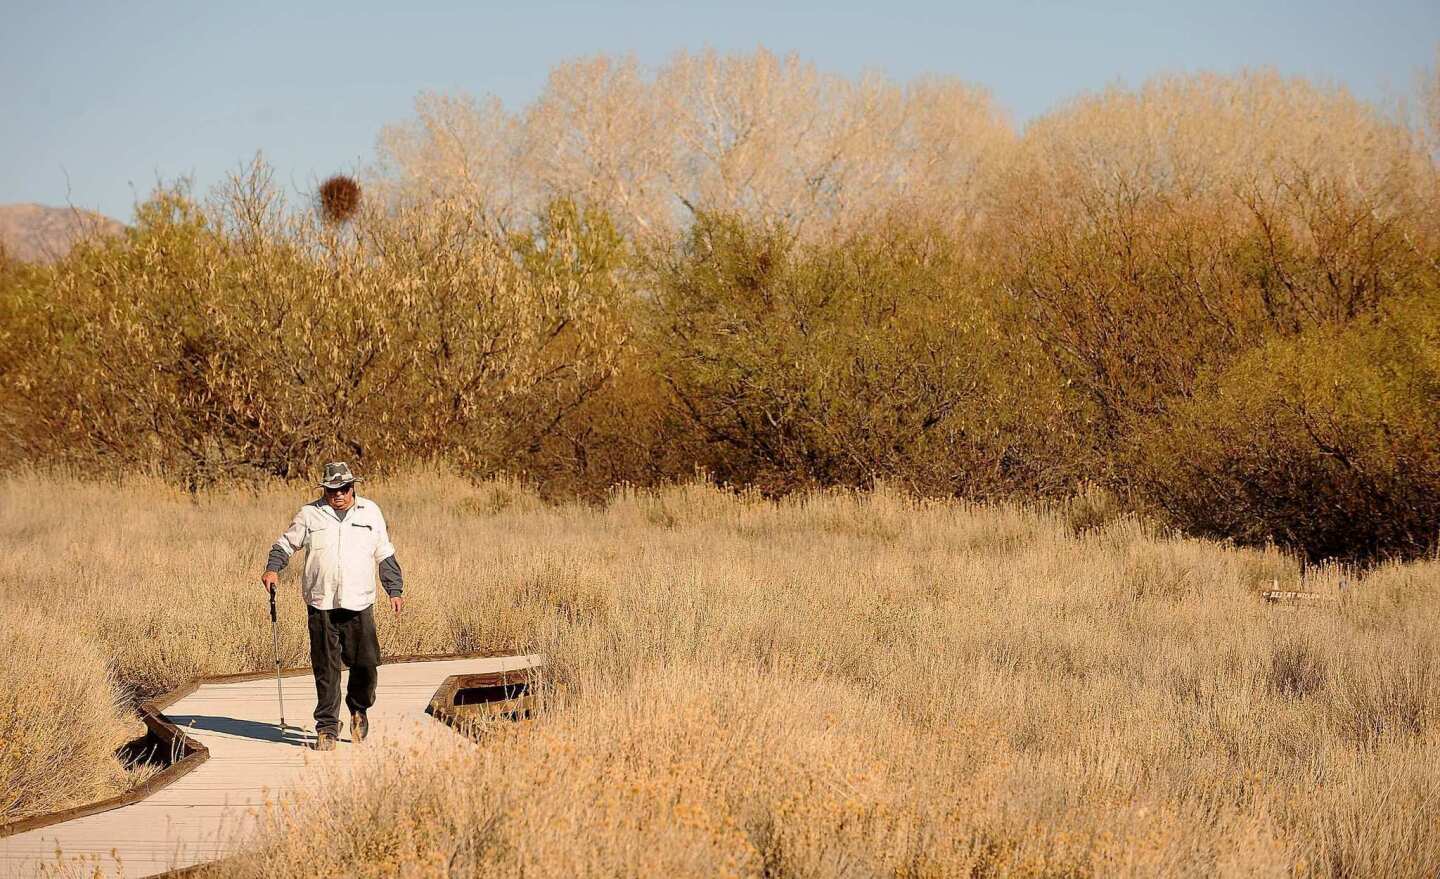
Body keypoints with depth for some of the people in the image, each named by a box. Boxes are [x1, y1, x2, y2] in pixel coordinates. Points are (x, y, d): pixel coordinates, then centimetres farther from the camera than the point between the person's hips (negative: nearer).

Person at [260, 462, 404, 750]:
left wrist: (394, 590, 12)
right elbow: (285, 544, 13)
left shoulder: (370, 512, 11)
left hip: (359, 604, 1)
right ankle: (327, 728, 5)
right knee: (326, 668, -2)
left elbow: (385, 556, 16)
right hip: (321, 604, -1)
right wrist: (272, 569, -5)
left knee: (365, 662, -2)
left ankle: (359, 708, 26)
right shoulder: (310, 514, 7)